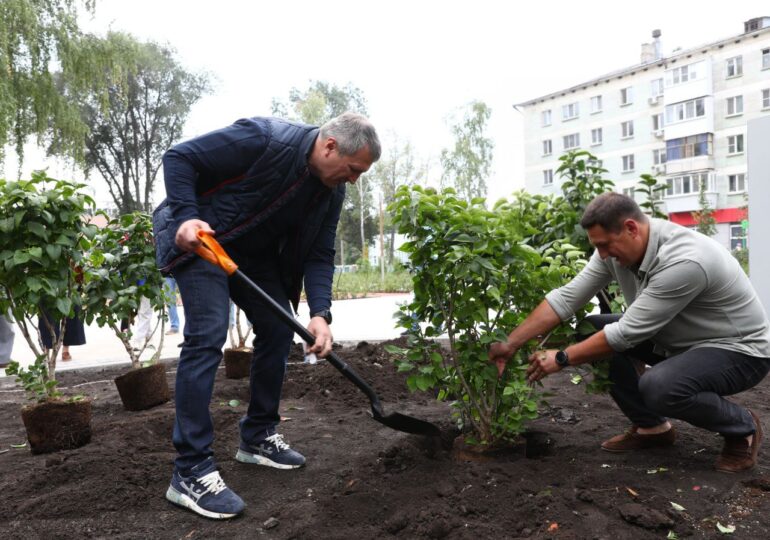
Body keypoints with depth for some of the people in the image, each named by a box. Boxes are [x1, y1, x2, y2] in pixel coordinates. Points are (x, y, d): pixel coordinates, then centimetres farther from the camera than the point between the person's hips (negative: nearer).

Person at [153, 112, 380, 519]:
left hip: (256, 253, 8)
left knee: (278, 331, 3)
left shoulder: (331, 193, -5)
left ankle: (257, 437, 19)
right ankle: (191, 472, -14)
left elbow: (320, 254, -4)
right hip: (199, 237, -8)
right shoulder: (265, 139, -27)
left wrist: (320, 312, -18)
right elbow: (179, 158, -21)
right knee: (208, 335, -20)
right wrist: (186, 215, -34)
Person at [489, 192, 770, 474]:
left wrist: (561, 359, -22)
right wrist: (511, 343, -15)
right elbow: (567, 297, -11)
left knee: (657, 386, -35)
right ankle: (651, 426, 7)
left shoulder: (684, 262, -34)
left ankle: (743, 427, -2)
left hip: (740, 348, -7)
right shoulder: (616, 247, -11)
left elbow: (627, 332, -30)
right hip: (680, 339, 8)